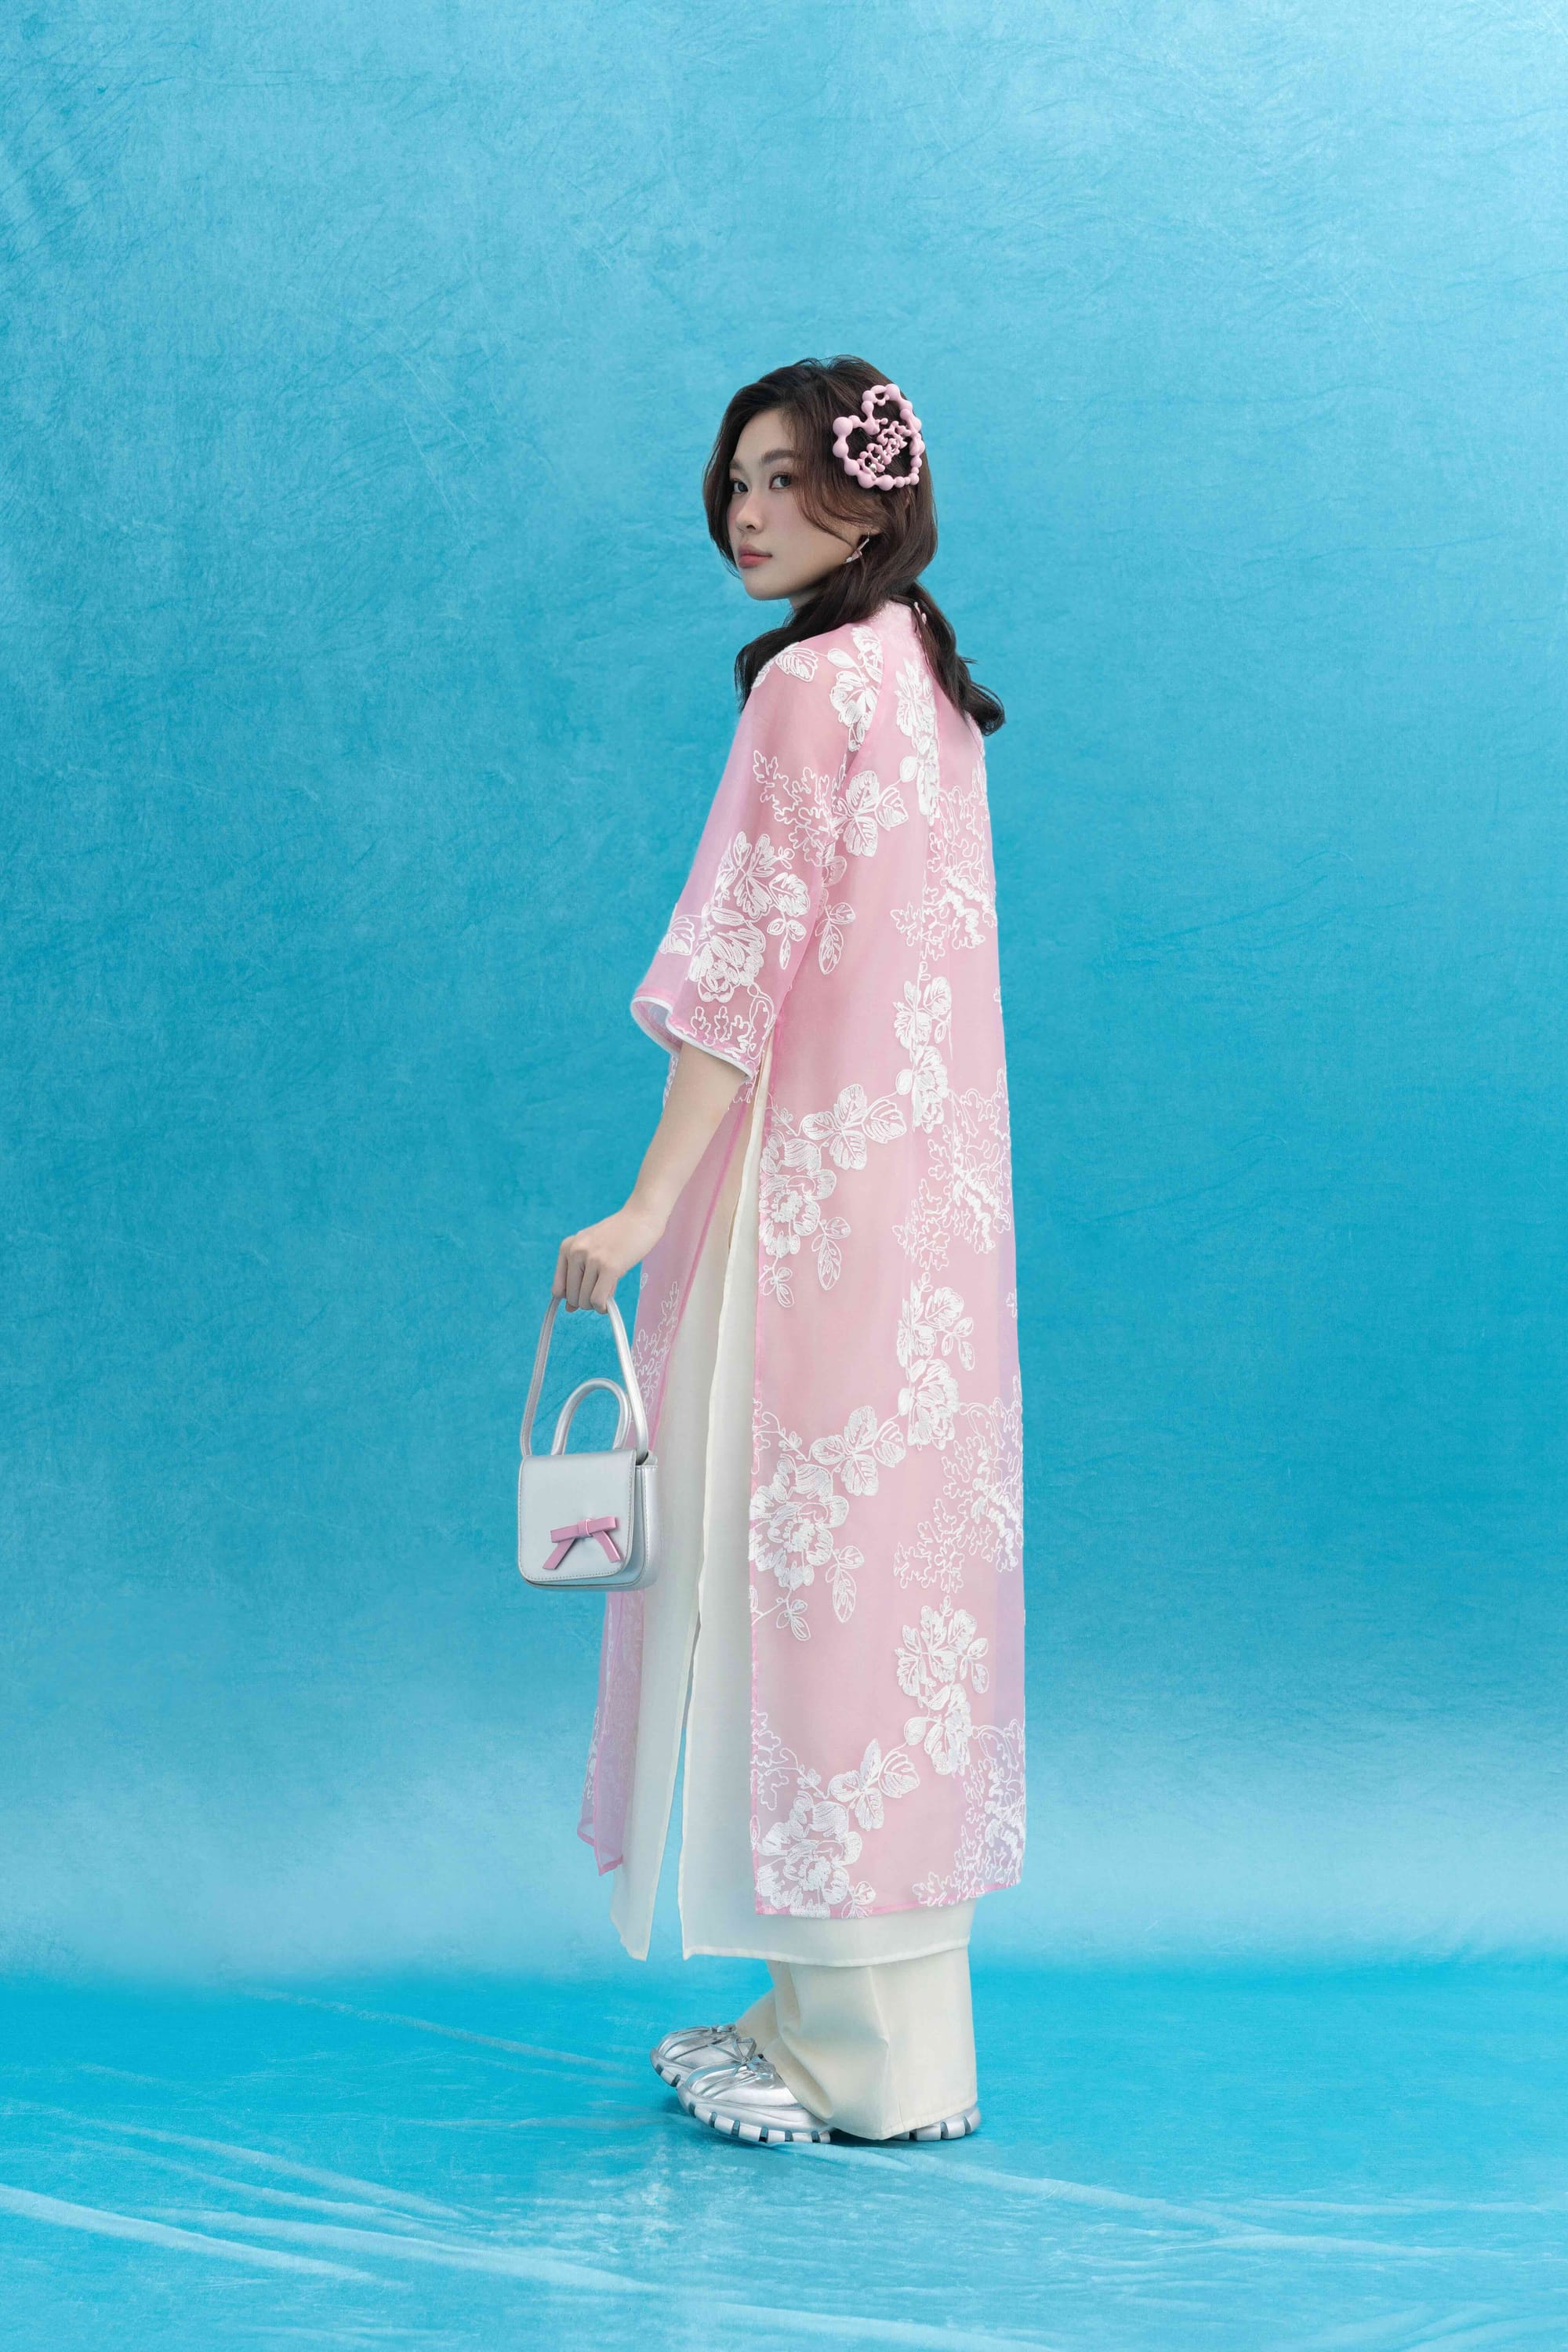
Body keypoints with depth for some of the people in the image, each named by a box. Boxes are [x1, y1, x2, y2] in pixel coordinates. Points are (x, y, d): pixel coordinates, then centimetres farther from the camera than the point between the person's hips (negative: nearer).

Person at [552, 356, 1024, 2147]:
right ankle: (854, 2007, 23)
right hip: (926, 1187, 10)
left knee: (810, 1548, -4)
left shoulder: (811, 684, -13)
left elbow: (747, 973, -18)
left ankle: (863, 2056, 4)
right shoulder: (925, 676, 15)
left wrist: (651, 1206, -17)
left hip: (815, 1190, -10)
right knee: (899, 1549, 12)